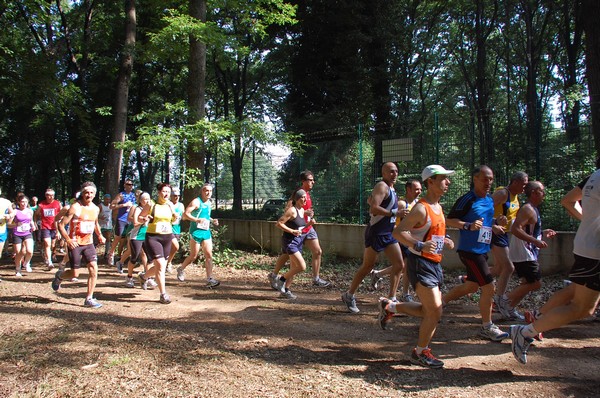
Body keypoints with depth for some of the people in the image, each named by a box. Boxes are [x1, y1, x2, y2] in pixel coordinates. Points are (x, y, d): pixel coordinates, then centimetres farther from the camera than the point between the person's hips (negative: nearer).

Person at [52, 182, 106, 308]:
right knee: (75, 273, 0)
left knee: (94, 268, -9)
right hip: (75, 244, -5)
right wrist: (68, 240, -23)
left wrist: (100, 235, 14)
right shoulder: (75, 207, -12)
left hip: (89, 243, 5)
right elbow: (61, 225, -13)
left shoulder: (96, 209, 6)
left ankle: (89, 299, 0)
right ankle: (59, 276, 36)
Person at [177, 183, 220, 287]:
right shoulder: (196, 202, -10)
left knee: (209, 255, -2)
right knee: (193, 256, 3)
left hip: (206, 231, 7)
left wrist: (212, 220, 10)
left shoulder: (209, 203, 14)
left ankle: (210, 279, -2)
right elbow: (185, 214, -15)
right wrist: (197, 220, -28)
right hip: (196, 231, -7)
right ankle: (181, 269, 30)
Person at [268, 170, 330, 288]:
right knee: (287, 254, 5)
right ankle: (274, 275, 23)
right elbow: (288, 209, -28)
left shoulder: (307, 193, 10)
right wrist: (305, 212, -30)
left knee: (318, 252, 4)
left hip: (308, 228, 8)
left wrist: (310, 213, 11)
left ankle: (316, 279, 13)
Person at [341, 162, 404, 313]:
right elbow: (373, 209, -27)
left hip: (389, 233, 9)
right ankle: (349, 295, 16)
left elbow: (369, 201, 27)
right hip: (376, 232, -9)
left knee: (399, 265, 4)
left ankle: (391, 299, 11)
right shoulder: (381, 186, -14)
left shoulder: (390, 188, 15)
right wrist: (394, 212, -30)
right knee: (367, 266, 0)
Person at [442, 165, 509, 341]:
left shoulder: (490, 200, 11)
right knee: (489, 287, -6)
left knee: (471, 286, 18)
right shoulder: (467, 199, -15)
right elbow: (449, 220, -16)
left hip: (482, 250, 9)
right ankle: (487, 327, 10)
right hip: (470, 250, -9)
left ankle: (440, 301, 33)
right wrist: (468, 226, -29)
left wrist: (496, 223, 4)